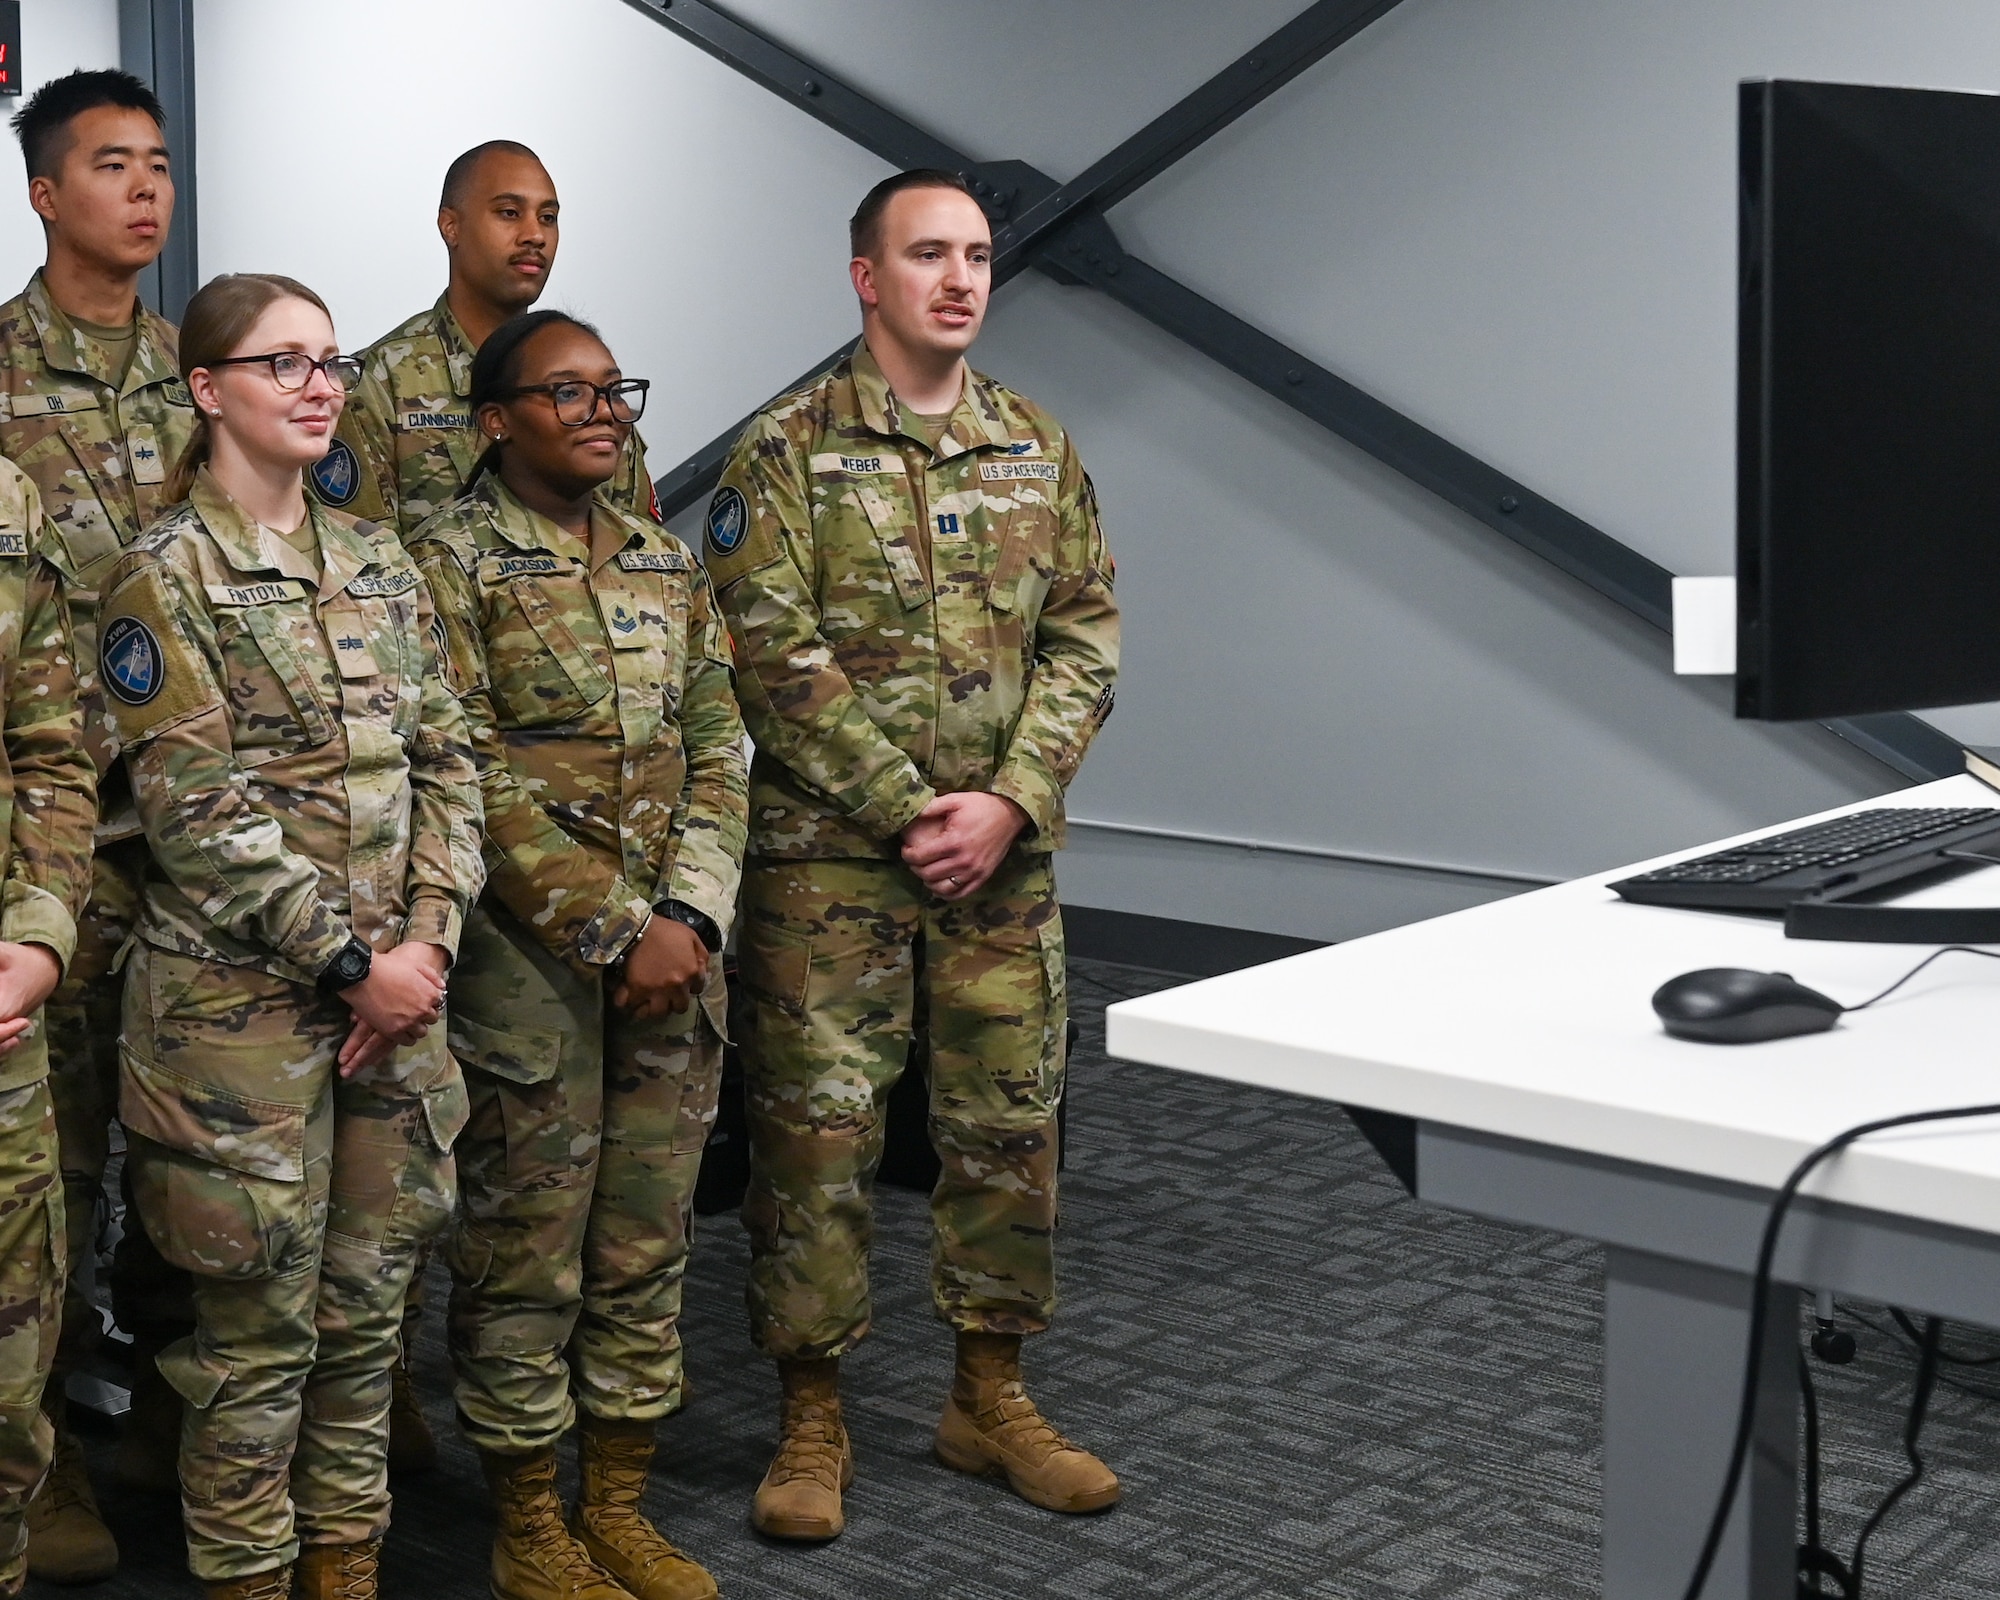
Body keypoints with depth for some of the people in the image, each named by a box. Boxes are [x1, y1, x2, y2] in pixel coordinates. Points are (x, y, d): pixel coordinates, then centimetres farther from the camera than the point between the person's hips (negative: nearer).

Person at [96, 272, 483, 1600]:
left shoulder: (381, 565, 11)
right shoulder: (166, 574, -7)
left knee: (368, 1303, 12)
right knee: (260, 1325, 2)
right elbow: (198, 810, -13)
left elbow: (447, 765, 9)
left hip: (394, 989, 6)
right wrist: (351, 962, -14)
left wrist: (428, 942, -5)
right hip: (242, 1001, -5)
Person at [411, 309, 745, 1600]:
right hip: (528, 956, -5)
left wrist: (693, 916, -7)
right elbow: (481, 781, -13)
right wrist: (617, 933, -16)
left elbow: (718, 753, 9)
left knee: (648, 1238, 11)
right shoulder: (453, 560, -6)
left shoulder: (670, 563, 12)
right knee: (526, 1246, 3)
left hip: (675, 949, 6)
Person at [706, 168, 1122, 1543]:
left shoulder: (1041, 450, 10)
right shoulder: (788, 452, -4)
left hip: (1004, 850, 4)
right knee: (818, 1126, 1)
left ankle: (991, 1398, 24)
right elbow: (776, 657, -11)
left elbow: (1084, 642, 6)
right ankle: (813, 1418, 14)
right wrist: (907, 809, -15)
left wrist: (1007, 800, -8)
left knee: (1009, 1118, 9)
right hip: (830, 853, -4)